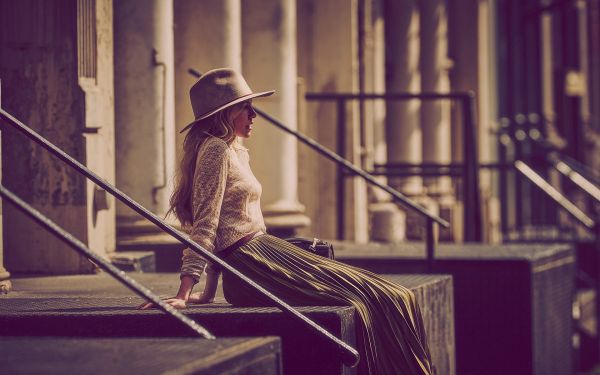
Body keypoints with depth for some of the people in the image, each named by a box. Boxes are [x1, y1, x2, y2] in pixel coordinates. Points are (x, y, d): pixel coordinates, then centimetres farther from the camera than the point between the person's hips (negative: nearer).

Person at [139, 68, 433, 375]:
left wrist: (209, 292, 18)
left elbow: (217, 227, 22)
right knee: (365, 302, -16)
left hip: (263, 253, 10)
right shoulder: (216, 150, -9)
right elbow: (205, 224, -17)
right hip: (253, 265, -10)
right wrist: (183, 295, -22)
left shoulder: (235, 152, 21)